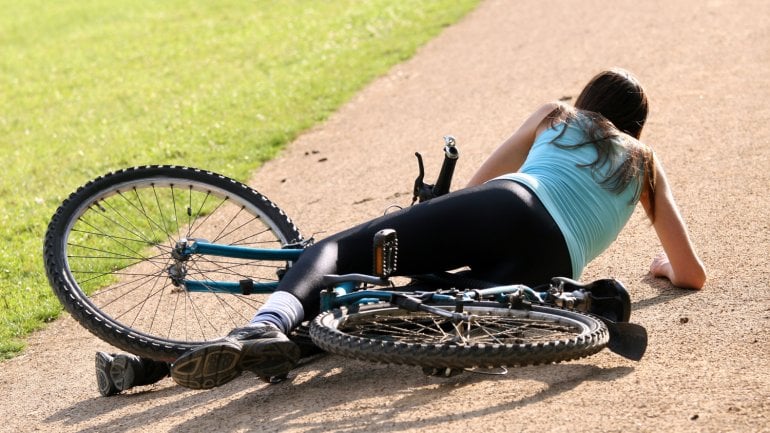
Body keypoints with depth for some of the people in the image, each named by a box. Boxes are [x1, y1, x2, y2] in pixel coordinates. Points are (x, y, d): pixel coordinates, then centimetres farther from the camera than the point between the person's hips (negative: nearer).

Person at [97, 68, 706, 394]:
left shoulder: (555, 117, 33)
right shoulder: (645, 164, 34)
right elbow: (694, 275, 35)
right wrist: (665, 266, 58)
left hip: (507, 208, -1)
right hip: (554, 265, 1)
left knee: (336, 250, 0)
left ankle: (268, 327, -37)